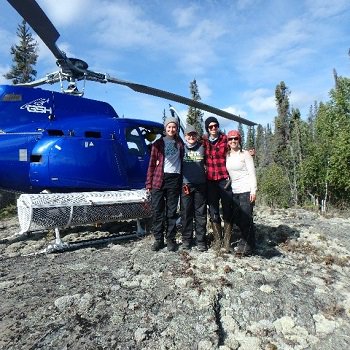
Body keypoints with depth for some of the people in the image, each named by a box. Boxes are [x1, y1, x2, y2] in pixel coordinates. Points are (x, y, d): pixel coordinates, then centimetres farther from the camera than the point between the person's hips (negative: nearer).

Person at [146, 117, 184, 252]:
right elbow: (152, 164, 6)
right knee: (157, 210, 1)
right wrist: (149, 183, -1)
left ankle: (170, 239, 16)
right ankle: (158, 239, 13)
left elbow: (182, 162, 12)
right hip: (159, 179, 0)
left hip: (174, 180, 1)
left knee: (171, 211, 6)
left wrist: (182, 182, 1)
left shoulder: (180, 144, 13)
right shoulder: (158, 143, 9)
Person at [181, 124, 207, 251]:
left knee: (201, 213, 4)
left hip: (201, 184, 1)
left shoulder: (202, 147, 8)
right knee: (186, 213, 3)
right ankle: (186, 239, 15)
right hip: (185, 184, 0)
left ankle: (201, 240, 13)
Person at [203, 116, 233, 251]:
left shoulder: (225, 140, 3)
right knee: (213, 210, 6)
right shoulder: (204, 142, 9)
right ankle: (217, 239, 16)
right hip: (210, 180, 2)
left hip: (224, 178, -2)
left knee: (227, 209, 1)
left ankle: (227, 239, 12)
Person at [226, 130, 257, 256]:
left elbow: (252, 173, -7)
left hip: (246, 190, -5)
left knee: (246, 218, -4)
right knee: (237, 217, 9)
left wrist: (253, 190, -13)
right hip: (234, 191, 6)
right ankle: (245, 239, 30)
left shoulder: (245, 154, -3)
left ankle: (248, 246, 9)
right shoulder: (227, 155, 11)